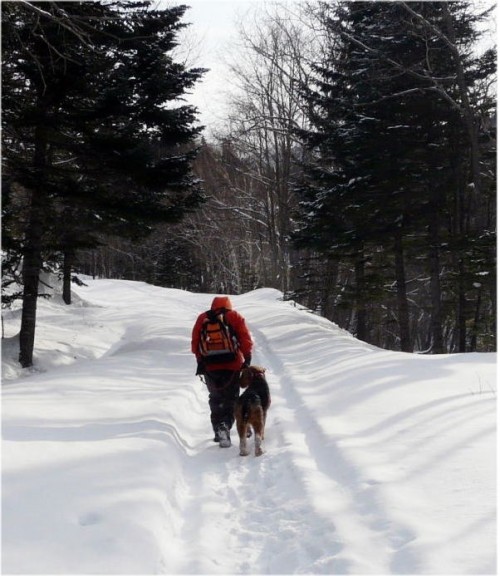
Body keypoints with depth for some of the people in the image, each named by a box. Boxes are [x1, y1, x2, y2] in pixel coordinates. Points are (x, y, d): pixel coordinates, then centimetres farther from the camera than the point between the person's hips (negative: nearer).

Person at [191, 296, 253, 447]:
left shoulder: (202, 318, 8)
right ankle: (226, 425, -14)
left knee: (215, 398, 16)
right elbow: (246, 340, -4)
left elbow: (195, 342, 6)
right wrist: (247, 359, 2)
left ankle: (218, 429, 11)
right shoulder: (235, 317, 2)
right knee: (230, 399, 7)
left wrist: (200, 360, 12)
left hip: (210, 366, 2)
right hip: (232, 365, -2)